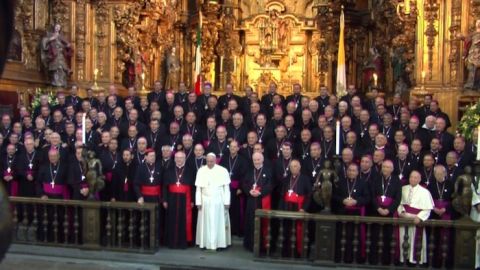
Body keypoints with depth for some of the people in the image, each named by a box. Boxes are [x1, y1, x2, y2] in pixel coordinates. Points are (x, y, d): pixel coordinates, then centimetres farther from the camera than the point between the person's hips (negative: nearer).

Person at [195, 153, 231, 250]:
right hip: (205, 201, 2)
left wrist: (226, 202, -7)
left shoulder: (223, 171, -4)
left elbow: (226, 188, -3)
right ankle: (205, 242, 13)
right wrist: (198, 202, -1)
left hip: (218, 201, -1)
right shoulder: (201, 171, 1)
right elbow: (198, 188, 3)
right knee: (205, 223, 6)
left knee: (218, 222, 3)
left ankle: (219, 243, 10)